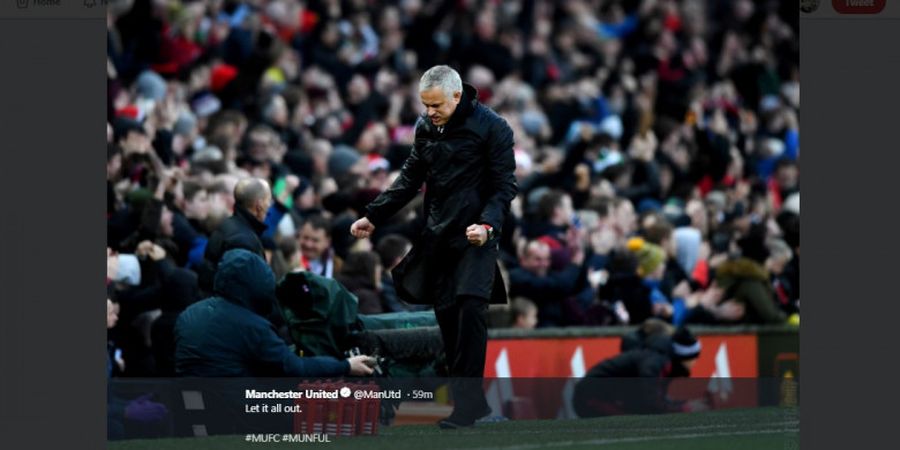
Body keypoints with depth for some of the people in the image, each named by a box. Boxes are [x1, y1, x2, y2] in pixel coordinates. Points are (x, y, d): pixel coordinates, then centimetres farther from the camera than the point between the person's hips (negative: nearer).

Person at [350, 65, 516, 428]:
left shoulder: (492, 127, -8)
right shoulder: (426, 127, 11)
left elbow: (504, 185, -9)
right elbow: (410, 179, 18)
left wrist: (488, 224, -24)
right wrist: (373, 216, 12)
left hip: (475, 236, -6)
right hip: (438, 236, 6)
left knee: (471, 307, -18)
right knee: (446, 313, 3)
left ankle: (468, 399, -18)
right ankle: (465, 397, 9)